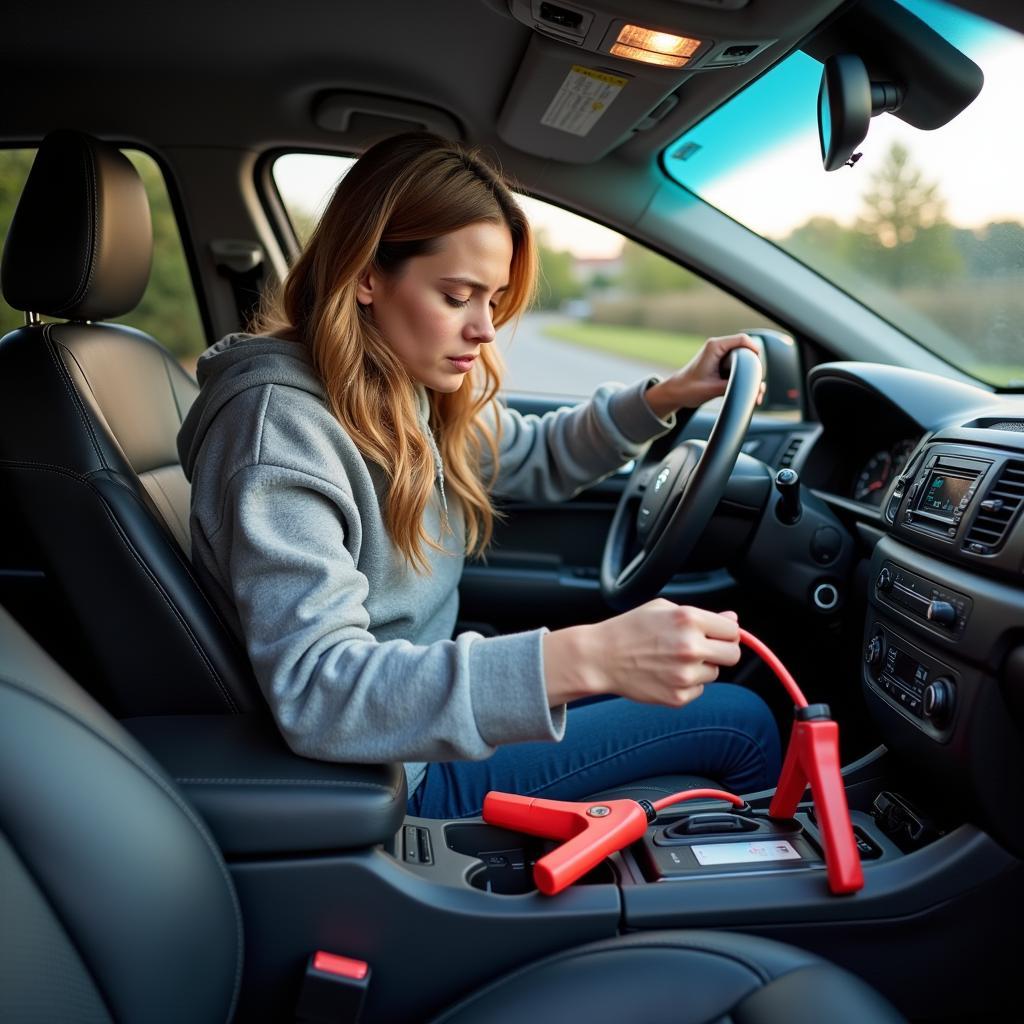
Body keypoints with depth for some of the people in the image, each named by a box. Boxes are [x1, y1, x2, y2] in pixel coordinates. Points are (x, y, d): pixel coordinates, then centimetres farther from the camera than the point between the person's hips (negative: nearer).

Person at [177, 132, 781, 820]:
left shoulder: (416, 389, -2)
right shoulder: (280, 421, -27)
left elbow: (535, 459, 17)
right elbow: (315, 692, -36)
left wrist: (667, 397, 0)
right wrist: (585, 658, -45)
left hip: (432, 698, 8)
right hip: (395, 771, -8)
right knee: (741, 724, -5)